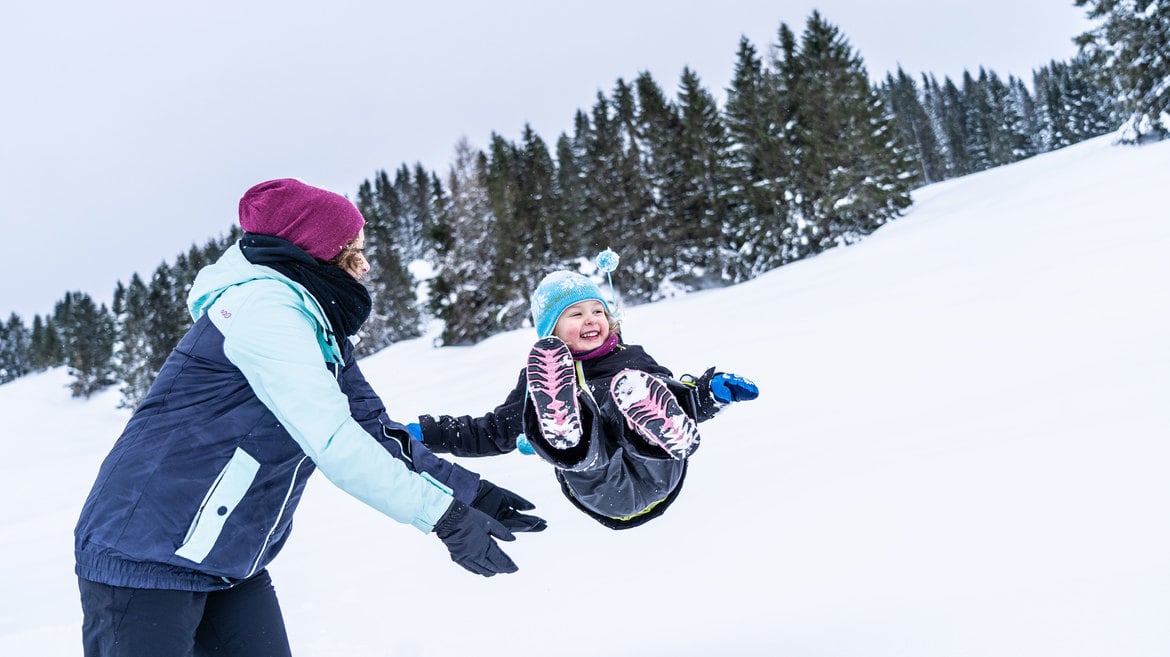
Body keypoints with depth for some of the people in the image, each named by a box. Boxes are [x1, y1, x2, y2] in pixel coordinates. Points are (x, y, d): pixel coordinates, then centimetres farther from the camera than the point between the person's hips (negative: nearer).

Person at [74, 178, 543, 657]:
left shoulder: (322, 333, 8)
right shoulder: (265, 306, -20)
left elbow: (375, 431, 7)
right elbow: (334, 443, -27)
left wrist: (467, 490, -1)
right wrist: (445, 515, -24)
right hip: (145, 559, -8)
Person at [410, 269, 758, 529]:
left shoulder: (632, 358, 25)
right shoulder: (541, 375, 24)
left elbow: (684, 401, 23)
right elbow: (492, 432, 28)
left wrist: (714, 389, 0)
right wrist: (427, 433, 19)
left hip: (656, 474, 1)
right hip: (600, 489, 0)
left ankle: (677, 441, -47)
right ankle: (562, 433, -48)